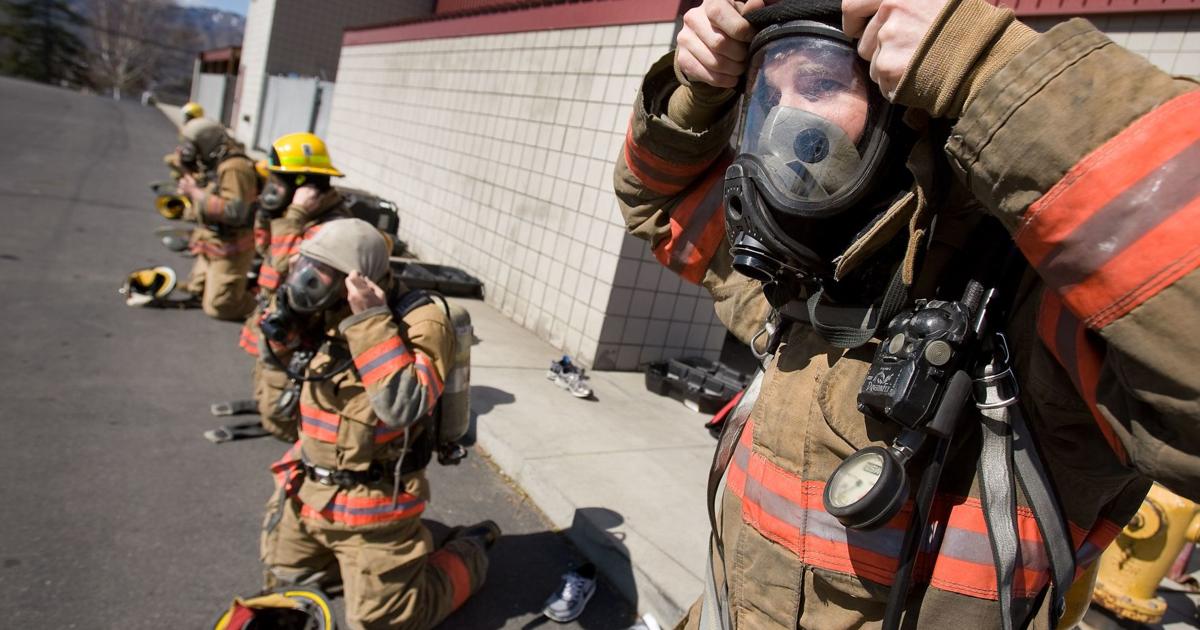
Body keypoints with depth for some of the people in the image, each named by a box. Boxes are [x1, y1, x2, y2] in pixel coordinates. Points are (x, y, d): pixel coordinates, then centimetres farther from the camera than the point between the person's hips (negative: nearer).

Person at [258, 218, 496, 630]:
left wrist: (371, 321, -36)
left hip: (369, 503, -7)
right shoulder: (333, 313, -3)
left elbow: (404, 406, -37)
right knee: (284, 578, 26)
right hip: (306, 488, 8)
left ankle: (469, 551, 24)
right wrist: (291, 294, -8)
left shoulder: (421, 323, -24)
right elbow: (272, 350, 10)